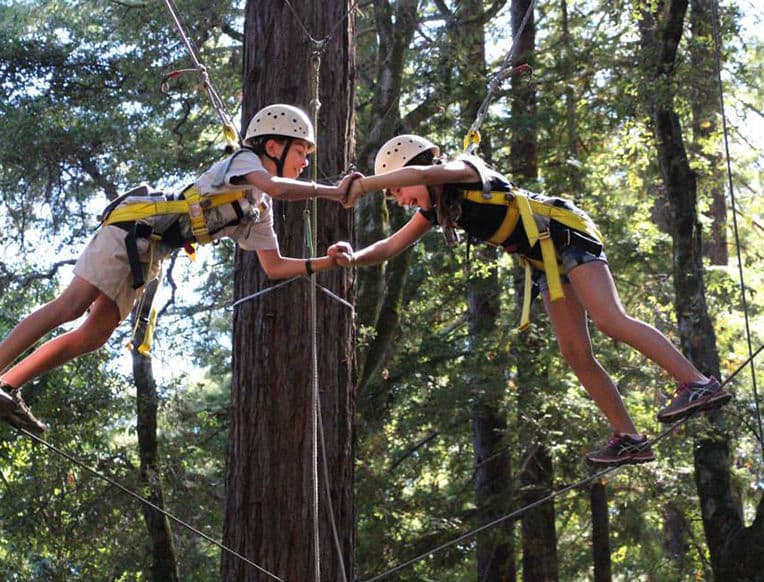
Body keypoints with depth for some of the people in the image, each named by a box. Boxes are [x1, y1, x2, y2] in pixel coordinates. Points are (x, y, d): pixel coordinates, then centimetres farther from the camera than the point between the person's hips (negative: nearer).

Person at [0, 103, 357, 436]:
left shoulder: (259, 212, 20)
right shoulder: (243, 161, -4)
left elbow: (275, 267, 18)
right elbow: (275, 187, -25)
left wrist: (325, 263, 6)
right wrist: (333, 191, -20)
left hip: (148, 256, 9)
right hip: (132, 227, -9)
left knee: (94, 336, 1)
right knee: (71, 305, -18)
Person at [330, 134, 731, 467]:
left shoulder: (465, 171, -12)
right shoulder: (437, 210, 12)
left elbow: (422, 172, -34)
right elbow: (389, 248, 12)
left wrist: (364, 184, -31)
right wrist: (353, 257, -7)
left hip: (566, 235, -9)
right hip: (544, 262, 9)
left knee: (609, 320, -24)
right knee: (575, 354, 1)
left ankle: (698, 383, -29)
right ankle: (628, 438, 3)